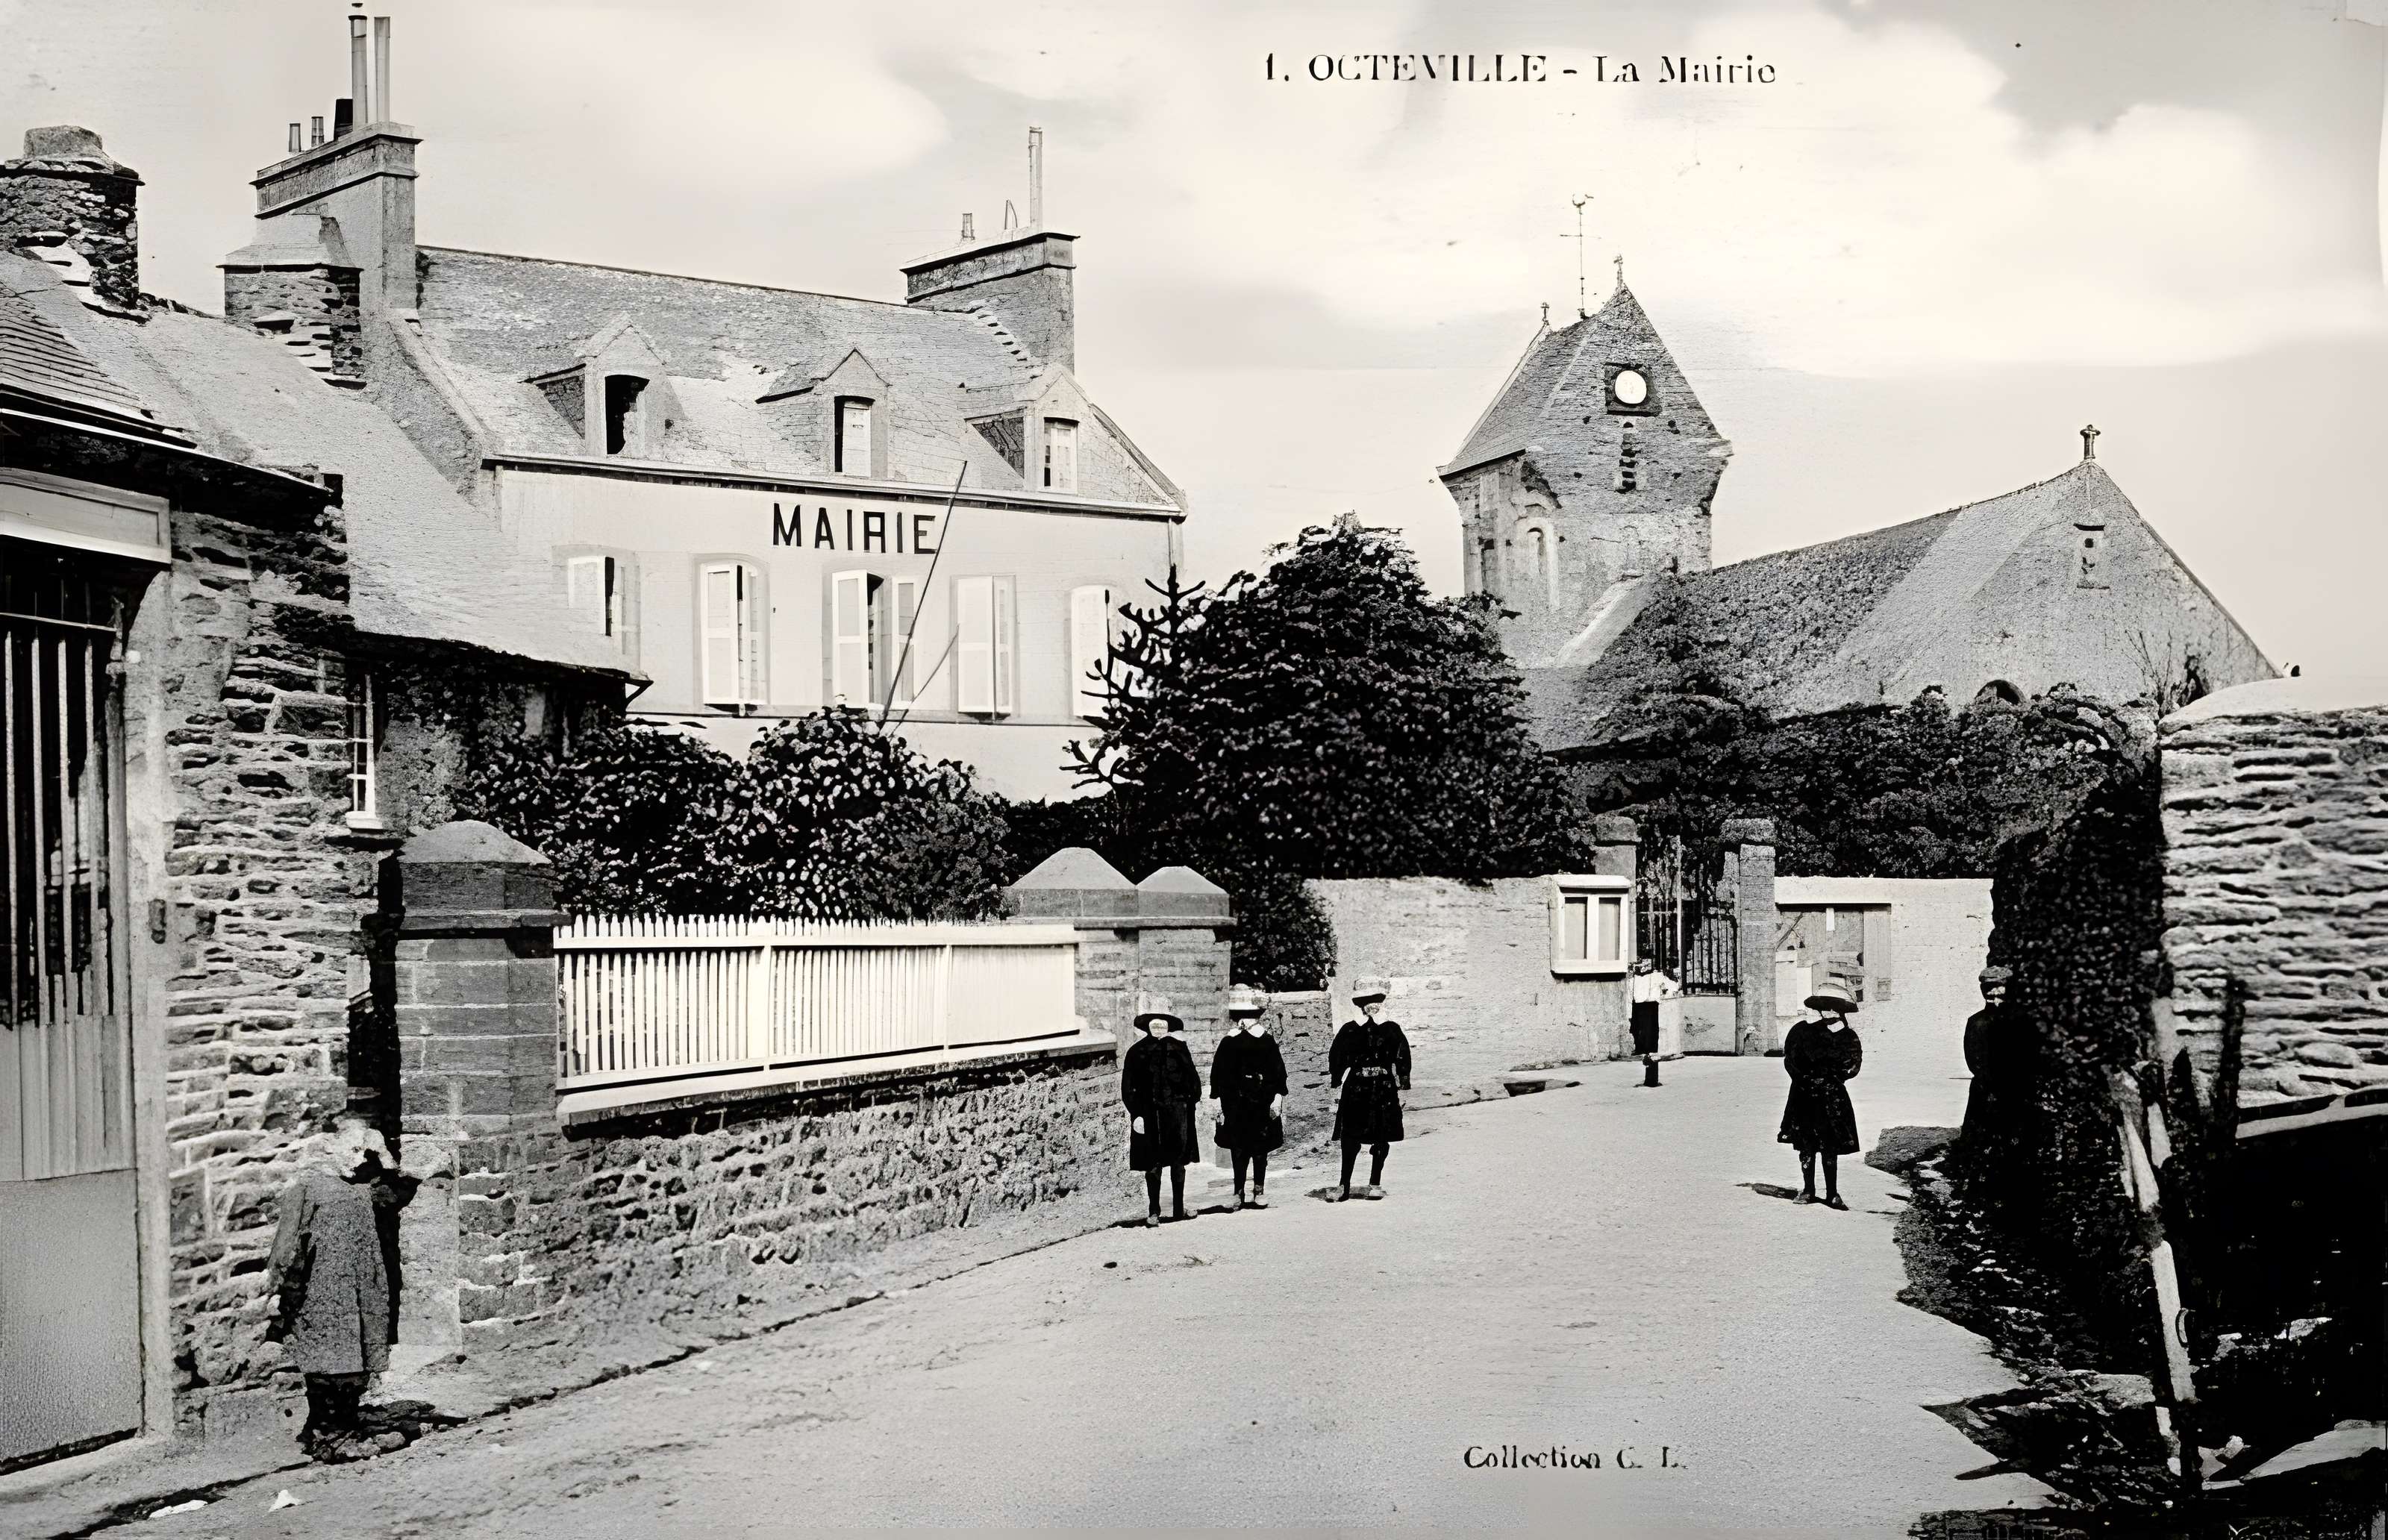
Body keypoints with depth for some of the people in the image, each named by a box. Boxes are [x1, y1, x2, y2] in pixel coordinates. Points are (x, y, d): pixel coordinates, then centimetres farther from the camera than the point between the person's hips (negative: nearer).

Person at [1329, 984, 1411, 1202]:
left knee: (1351, 1139, 4)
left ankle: (1345, 1187, 4)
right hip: (1385, 1089, 0)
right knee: (1382, 1139, 5)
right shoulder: (1392, 1029, -1)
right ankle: (1375, 1184, 7)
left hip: (1356, 1088, 0)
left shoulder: (1349, 1030, -3)